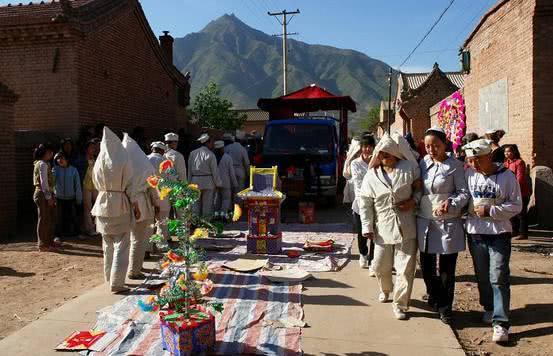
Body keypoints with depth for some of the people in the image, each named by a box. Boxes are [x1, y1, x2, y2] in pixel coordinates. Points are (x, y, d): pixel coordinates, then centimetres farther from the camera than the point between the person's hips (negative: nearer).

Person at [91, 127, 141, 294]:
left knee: (108, 244, 18)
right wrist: (135, 206, -3)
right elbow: (130, 185, -10)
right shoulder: (123, 160, -11)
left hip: (103, 204, 5)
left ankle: (109, 277, 31)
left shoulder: (99, 161, 0)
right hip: (121, 205, -4)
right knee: (121, 245, 1)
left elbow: (96, 183, 12)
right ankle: (116, 283, -1)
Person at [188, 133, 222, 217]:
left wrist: (190, 182, 15)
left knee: (196, 204, 11)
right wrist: (218, 184, 3)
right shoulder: (210, 155, -10)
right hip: (207, 182, -4)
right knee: (207, 204, 4)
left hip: (195, 181, 4)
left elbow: (189, 170, 8)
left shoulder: (192, 153, 5)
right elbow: (215, 171, -7)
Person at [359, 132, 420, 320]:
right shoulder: (371, 176, 0)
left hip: (406, 228, -1)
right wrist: (367, 226, -1)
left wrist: (413, 200, -8)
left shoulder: (410, 169, -4)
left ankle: (399, 304, 17)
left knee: (405, 268, 1)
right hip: (382, 229, 2)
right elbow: (365, 203, 2)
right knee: (381, 266, 14)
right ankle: (385, 289, 46)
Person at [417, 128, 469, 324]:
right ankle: (434, 300, 33)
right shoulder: (423, 163, 7)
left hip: (448, 224, -4)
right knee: (427, 266, 11)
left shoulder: (455, 165, -5)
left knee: (446, 268, 3)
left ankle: (445, 308, 19)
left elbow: (464, 193, -6)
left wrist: (450, 204, -22)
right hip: (424, 222, 4)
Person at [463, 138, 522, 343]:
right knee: (482, 276, 16)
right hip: (475, 232, 4)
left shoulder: (507, 176, -7)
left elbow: (516, 205, -6)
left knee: (498, 278, -6)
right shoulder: (468, 174, 1)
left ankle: (501, 323, -1)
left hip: (499, 234, -3)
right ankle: (489, 308, 37)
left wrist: (490, 211, -15)